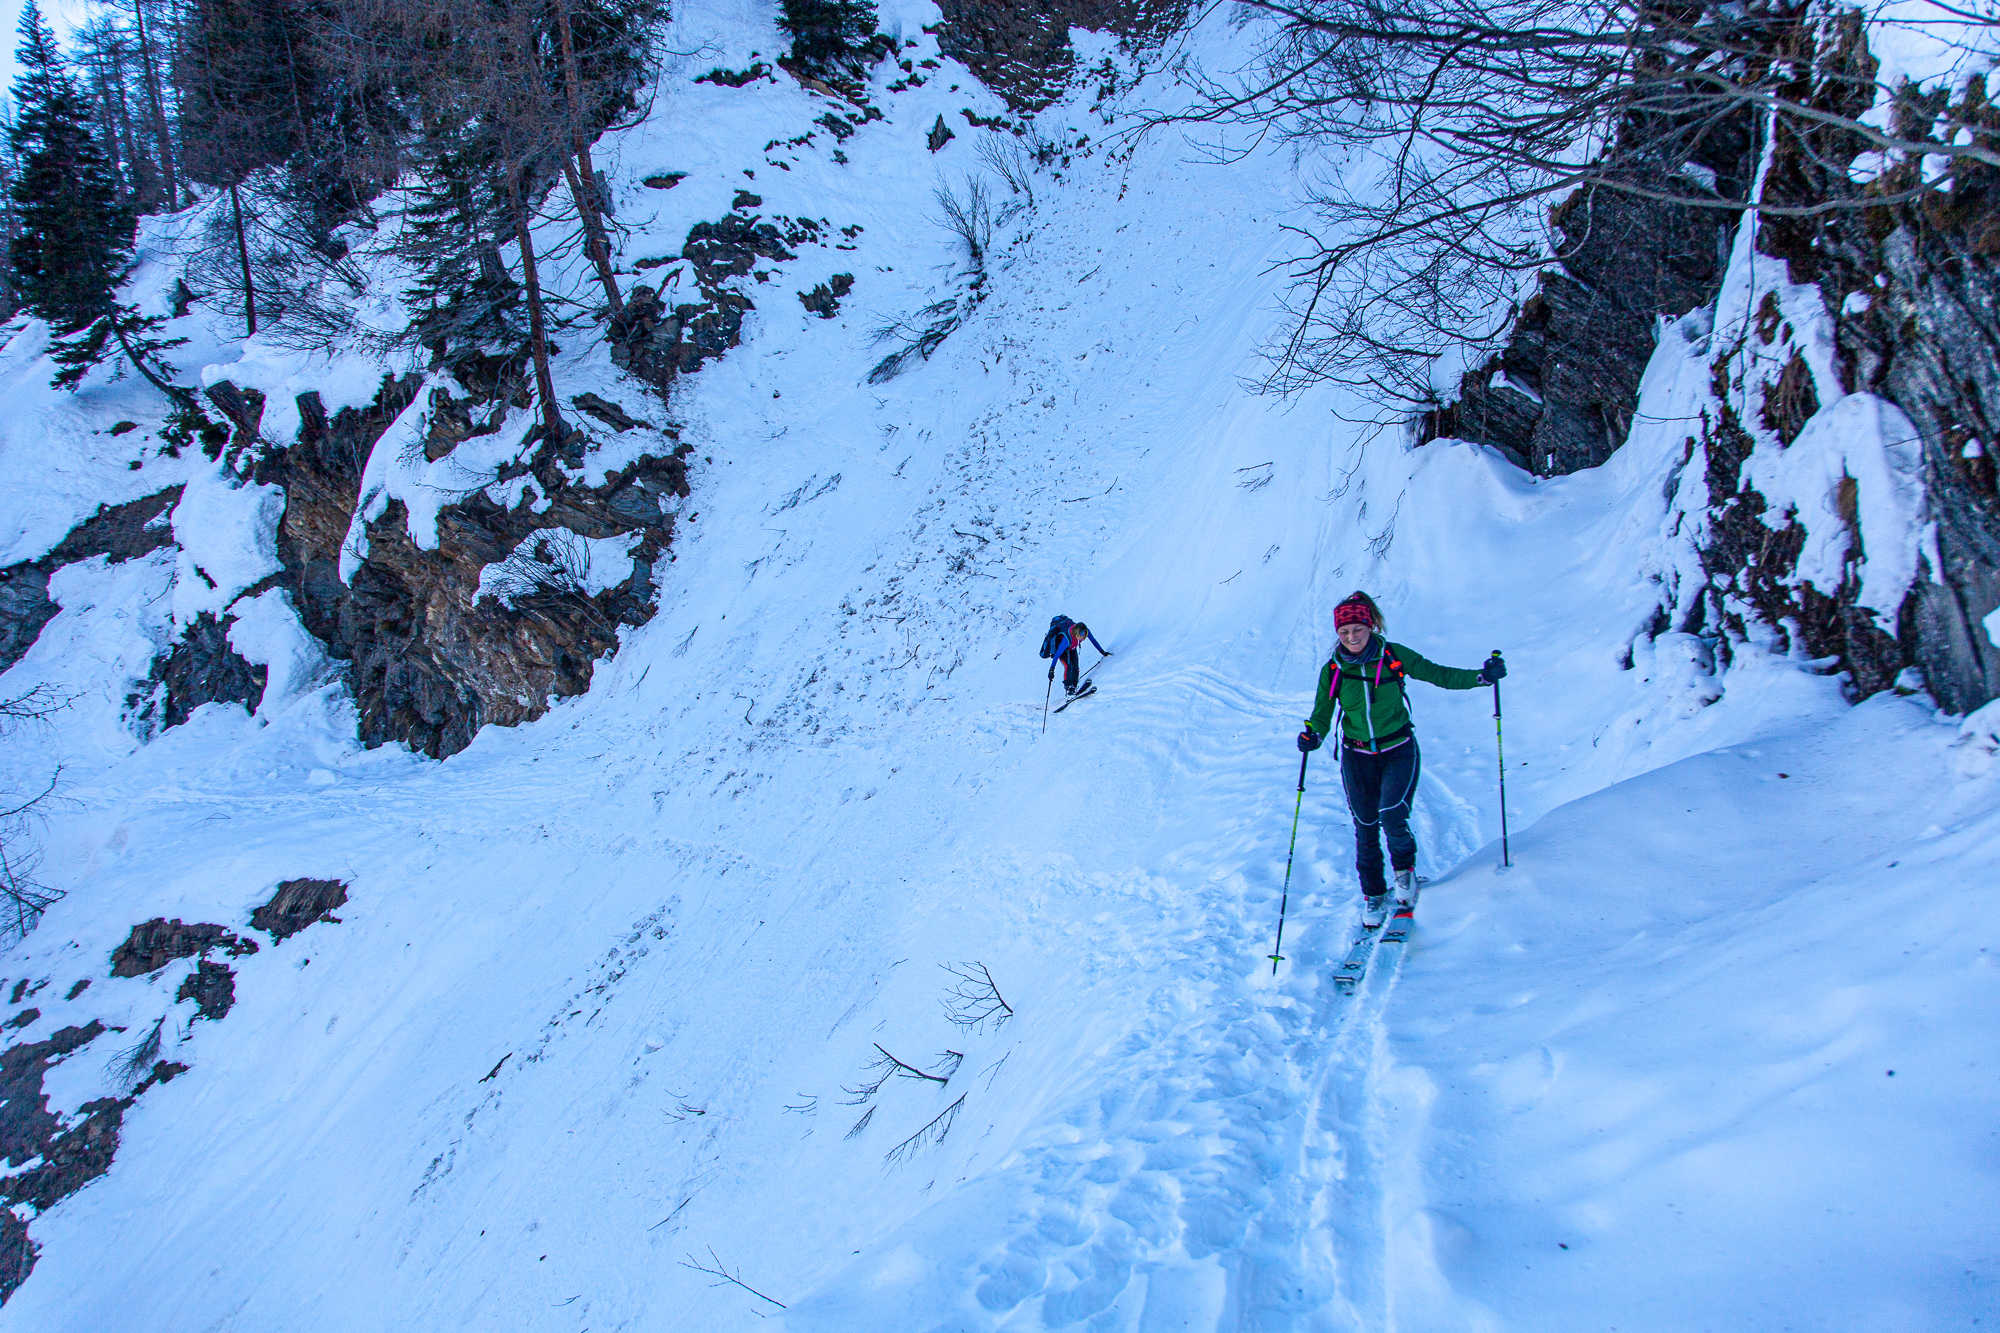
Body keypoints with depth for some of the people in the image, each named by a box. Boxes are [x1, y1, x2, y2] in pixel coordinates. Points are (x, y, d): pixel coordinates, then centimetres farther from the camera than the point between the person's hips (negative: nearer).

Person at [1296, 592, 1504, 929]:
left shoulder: (1394, 657, -8)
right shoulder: (1333, 670, -5)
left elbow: (1439, 675, -3)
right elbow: (1322, 712, 0)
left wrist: (1482, 676, -15)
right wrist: (1313, 735, -22)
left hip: (1398, 751, -2)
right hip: (1357, 757, 2)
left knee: (1392, 818, -18)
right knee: (1365, 829, 4)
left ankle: (1404, 868, 14)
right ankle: (1373, 896, 24)